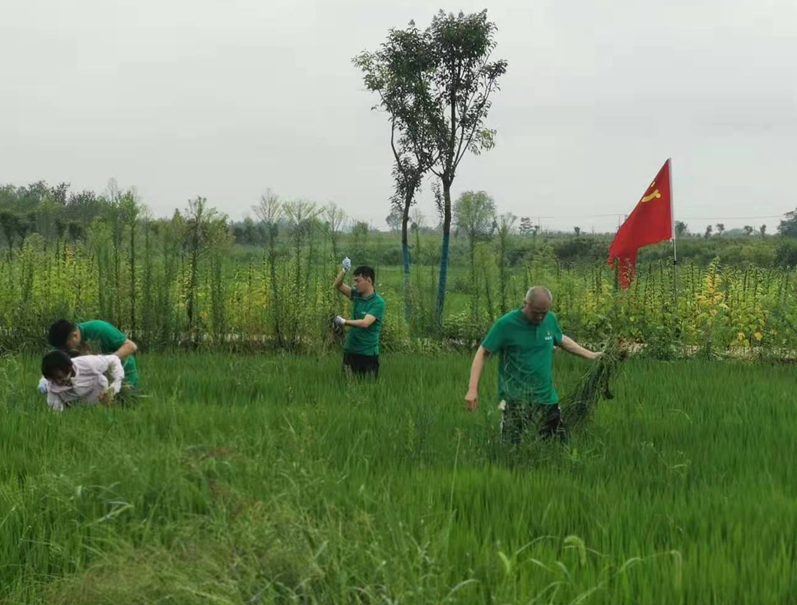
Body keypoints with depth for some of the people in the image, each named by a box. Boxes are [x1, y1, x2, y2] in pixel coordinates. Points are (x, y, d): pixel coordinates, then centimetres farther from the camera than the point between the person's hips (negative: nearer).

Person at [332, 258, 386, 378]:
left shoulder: (378, 302, -15)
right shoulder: (356, 295, 5)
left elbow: (365, 323, -26)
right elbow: (337, 286, 3)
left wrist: (344, 322, -29)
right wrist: (344, 270, -11)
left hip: (368, 353, -6)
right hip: (350, 350, 6)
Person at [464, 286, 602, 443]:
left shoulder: (550, 319, 3)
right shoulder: (506, 324, -12)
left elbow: (561, 340, 24)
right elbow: (482, 353, -9)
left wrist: (590, 355, 29)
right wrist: (473, 389, -18)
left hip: (547, 397, 5)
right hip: (515, 400, -5)